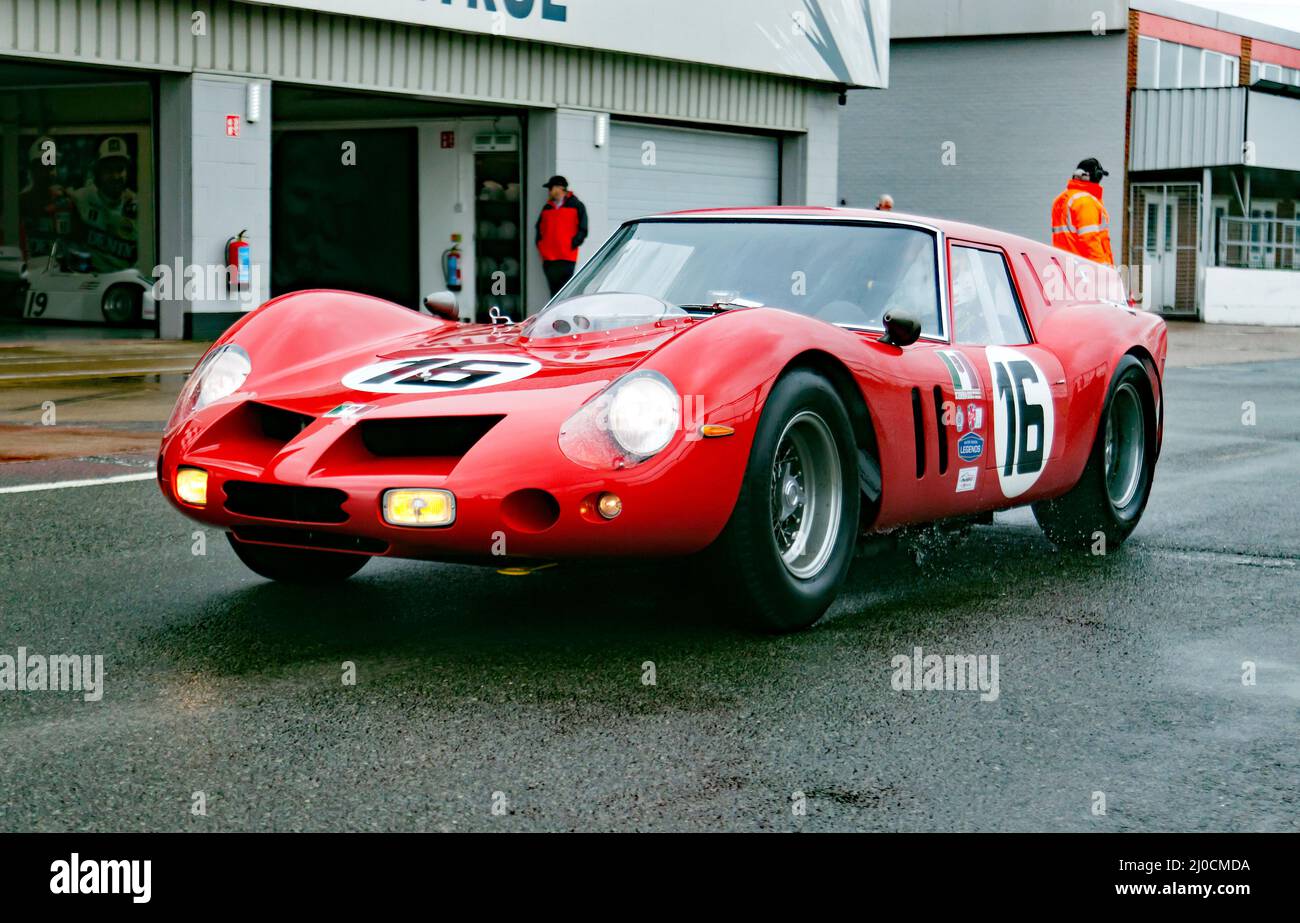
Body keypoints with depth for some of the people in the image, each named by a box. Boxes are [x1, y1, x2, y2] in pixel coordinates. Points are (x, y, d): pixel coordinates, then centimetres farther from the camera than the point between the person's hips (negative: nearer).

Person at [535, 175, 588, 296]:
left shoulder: (576, 206, 3)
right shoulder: (547, 208, 18)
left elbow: (582, 230, 0)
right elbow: (540, 228, 23)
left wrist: (572, 245, -9)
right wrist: (541, 246, 9)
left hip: (567, 259, -5)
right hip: (548, 259, 5)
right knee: (554, 292, 4)